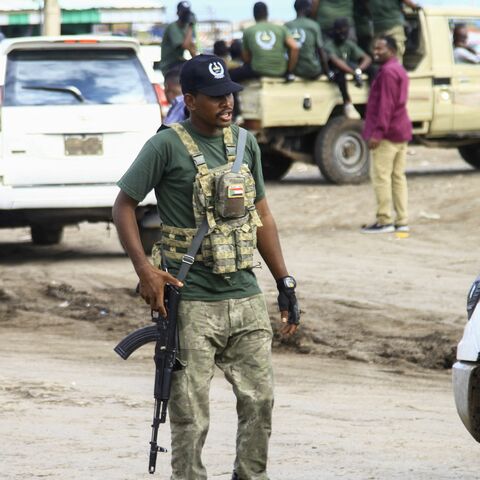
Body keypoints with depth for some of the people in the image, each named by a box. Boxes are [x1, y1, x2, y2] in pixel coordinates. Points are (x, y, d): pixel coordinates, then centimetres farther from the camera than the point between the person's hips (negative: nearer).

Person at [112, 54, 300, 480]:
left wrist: (285, 285, 15)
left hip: (246, 299, 6)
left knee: (259, 401, 8)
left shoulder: (245, 144, 11)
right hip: (192, 304, -6)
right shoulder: (167, 147, -7)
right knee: (190, 413, -3)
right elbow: (124, 205, -3)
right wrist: (144, 269, -15)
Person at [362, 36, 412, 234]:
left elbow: (386, 104, -21)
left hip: (387, 133, -10)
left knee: (381, 175, -8)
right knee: (398, 176, 11)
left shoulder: (388, 71, -14)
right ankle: (402, 220, 11)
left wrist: (378, 132, -24)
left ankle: (384, 220, -9)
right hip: (402, 132, 10)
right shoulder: (399, 70, 19)